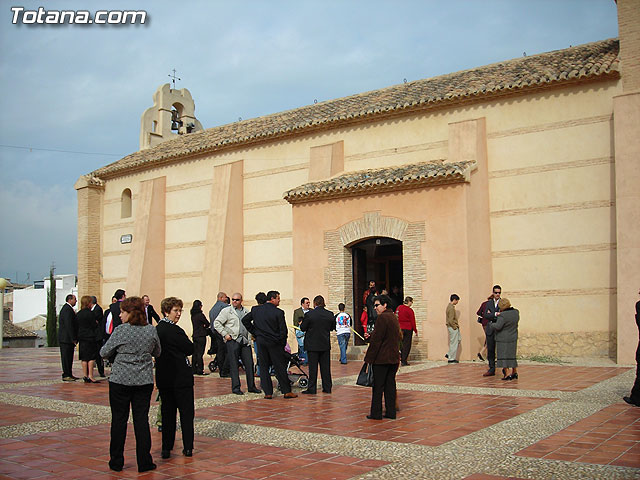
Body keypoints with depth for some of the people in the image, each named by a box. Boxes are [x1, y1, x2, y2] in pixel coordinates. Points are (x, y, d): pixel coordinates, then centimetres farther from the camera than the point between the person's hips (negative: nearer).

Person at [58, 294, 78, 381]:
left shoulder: (68, 308, 17)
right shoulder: (67, 309, -17)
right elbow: (69, 325, -21)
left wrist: (74, 338, 18)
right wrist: (73, 339, -19)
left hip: (68, 338, 10)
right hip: (66, 338, -10)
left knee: (69, 357, 13)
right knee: (66, 357, -5)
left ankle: (69, 374, 18)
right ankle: (66, 375, -2)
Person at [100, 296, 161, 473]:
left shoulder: (121, 331, -11)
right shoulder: (151, 330, 0)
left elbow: (104, 353, -2)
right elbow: (157, 353, 13)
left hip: (120, 380, -2)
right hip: (144, 381, 3)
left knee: (119, 420, 8)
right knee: (141, 419, 6)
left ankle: (116, 462, 16)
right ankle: (144, 462, 8)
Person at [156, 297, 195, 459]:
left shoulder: (157, 329, 7)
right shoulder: (174, 330, -16)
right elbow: (190, 349, -10)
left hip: (163, 377, 7)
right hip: (180, 377, -7)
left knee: (167, 412, 12)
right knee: (186, 411, 4)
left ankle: (166, 448, 13)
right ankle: (188, 447, 7)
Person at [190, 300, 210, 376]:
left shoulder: (193, 315, 9)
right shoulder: (200, 315, -14)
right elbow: (207, 324, -7)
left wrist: (202, 327, 4)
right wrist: (205, 327, 12)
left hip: (194, 335, 8)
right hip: (201, 336, -8)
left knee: (195, 353, 11)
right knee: (200, 353, -5)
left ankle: (194, 369, 15)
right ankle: (200, 370, -3)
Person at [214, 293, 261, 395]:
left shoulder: (246, 312, 16)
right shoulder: (226, 311, 2)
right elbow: (217, 323, -2)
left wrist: (251, 334, 13)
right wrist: (225, 334, -8)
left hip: (245, 341, 4)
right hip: (232, 340, -4)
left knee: (249, 363, 2)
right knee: (234, 364, -2)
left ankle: (251, 386, 11)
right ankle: (236, 387, 5)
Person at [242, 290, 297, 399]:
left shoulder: (256, 310, 2)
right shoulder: (278, 312, -10)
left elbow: (245, 320, 8)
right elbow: (283, 330, -9)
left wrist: (255, 332, 11)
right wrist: (282, 344, 4)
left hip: (260, 341, 3)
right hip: (274, 343, -3)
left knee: (263, 367, 9)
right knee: (280, 367, 5)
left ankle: (268, 392, 8)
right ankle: (287, 391, 10)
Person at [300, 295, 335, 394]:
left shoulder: (309, 314, -14)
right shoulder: (330, 314, -2)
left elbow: (302, 328, -7)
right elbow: (332, 327, 9)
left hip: (312, 345, -3)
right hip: (325, 345, 4)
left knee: (313, 367, 2)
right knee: (325, 367, 11)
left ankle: (312, 389, 4)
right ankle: (327, 388, 15)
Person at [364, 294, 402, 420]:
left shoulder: (382, 317, -14)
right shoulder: (394, 317, 13)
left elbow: (376, 340, -16)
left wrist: (369, 357, -11)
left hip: (381, 358, -8)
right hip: (394, 358, 8)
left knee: (378, 386, -1)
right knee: (390, 385, 11)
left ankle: (376, 413, 2)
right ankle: (391, 412, 13)